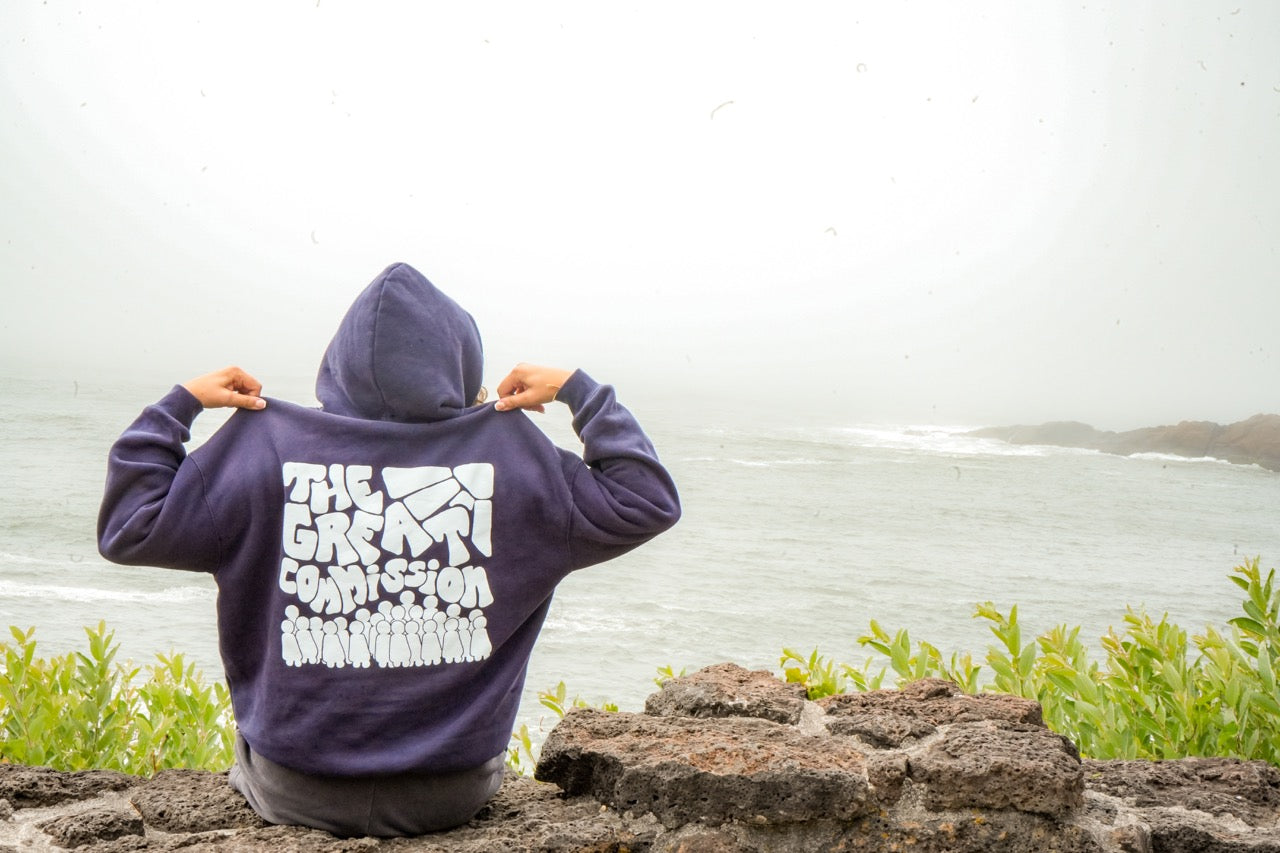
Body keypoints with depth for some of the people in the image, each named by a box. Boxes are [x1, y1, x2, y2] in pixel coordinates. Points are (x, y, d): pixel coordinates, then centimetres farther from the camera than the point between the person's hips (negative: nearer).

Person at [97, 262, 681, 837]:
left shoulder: (269, 445, -8)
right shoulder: (509, 453, -6)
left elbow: (129, 526, -3)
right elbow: (647, 503, 2)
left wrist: (179, 404, 6)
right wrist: (578, 390, 8)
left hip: (297, 794, 0)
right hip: (454, 793, 1)